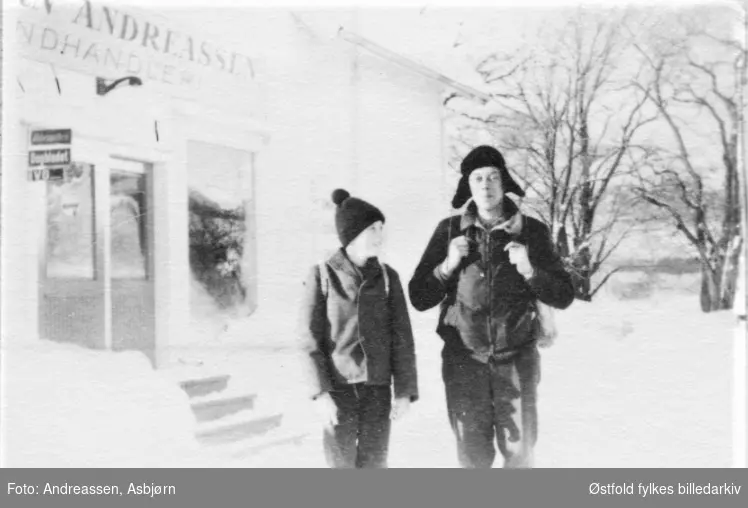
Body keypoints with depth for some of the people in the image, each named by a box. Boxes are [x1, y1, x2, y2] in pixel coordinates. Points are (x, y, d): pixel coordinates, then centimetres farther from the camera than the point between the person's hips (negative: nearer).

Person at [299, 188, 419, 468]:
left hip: (378, 388, 2)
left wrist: (404, 390, -3)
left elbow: (401, 339, 4)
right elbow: (310, 341, -5)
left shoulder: (387, 277, 4)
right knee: (341, 464, 4)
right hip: (339, 387, -2)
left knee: (374, 465, 6)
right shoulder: (323, 276, -3)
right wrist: (320, 392, -11)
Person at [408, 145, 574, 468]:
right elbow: (418, 298, 3)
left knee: (519, 451, 4)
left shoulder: (531, 232, 1)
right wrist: (448, 266, -13)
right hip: (464, 358, 0)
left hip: (516, 358, 0)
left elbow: (563, 296, 1)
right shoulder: (449, 231, 2)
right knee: (472, 454, 6)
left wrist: (529, 271, -16)